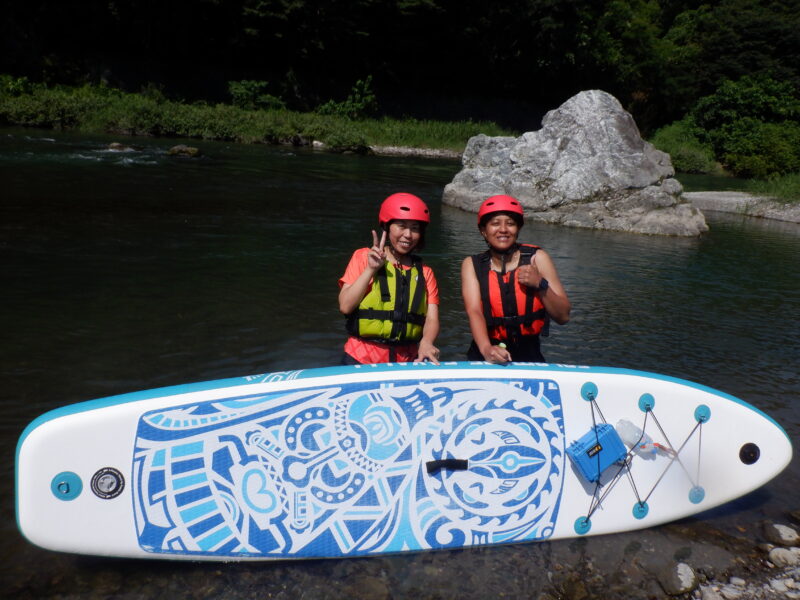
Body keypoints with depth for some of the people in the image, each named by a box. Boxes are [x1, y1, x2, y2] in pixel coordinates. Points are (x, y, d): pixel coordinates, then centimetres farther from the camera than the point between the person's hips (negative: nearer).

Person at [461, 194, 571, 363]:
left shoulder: (537, 258, 0)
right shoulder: (472, 265, 1)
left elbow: (563, 316, 0)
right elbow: (474, 311, -14)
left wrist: (541, 285, -16)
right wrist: (486, 349, -32)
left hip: (529, 355, 0)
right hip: (484, 355, 0)